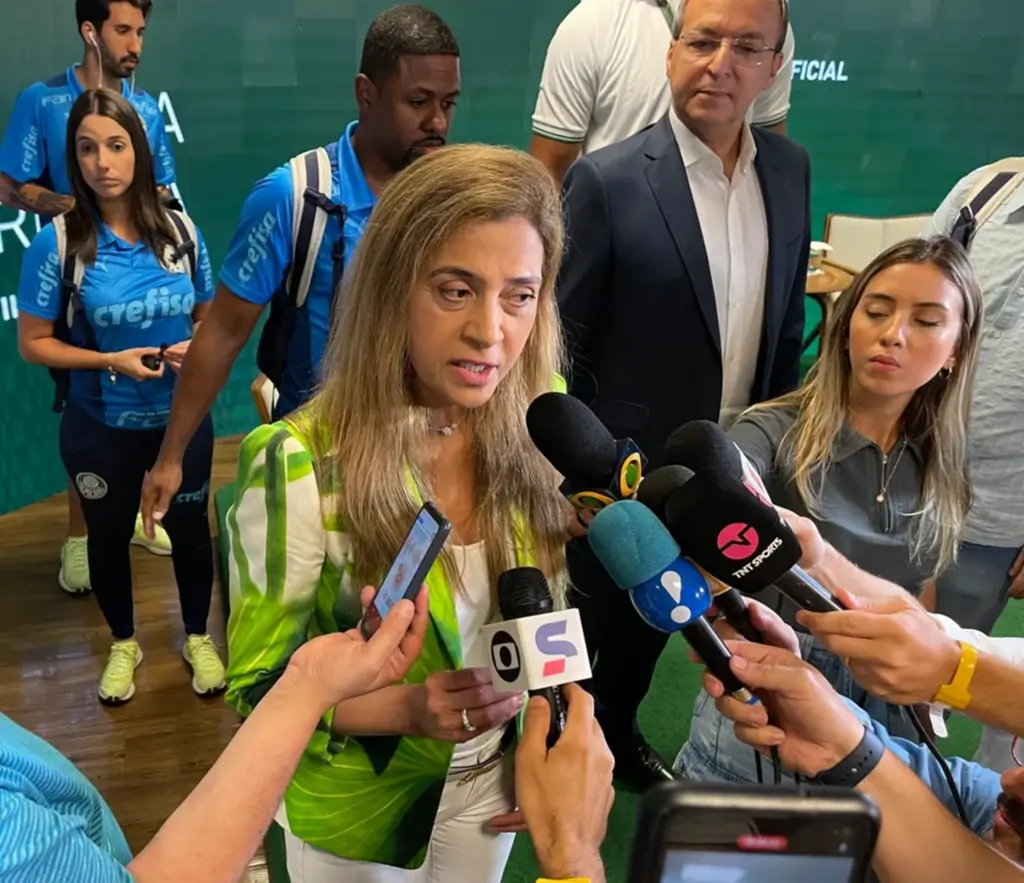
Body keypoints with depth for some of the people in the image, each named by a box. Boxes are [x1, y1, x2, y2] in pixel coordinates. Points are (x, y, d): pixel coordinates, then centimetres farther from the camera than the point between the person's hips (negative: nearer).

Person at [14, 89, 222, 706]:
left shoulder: (180, 232, -8)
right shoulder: (58, 243, -15)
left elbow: (210, 317, 5)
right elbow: (33, 342, -9)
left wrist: (194, 347, -16)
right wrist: (111, 360, -21)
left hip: (183, 417, 1)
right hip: (101, 426, -1)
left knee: (190, 528, 15)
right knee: (109, 536, 17)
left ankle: (199, 637, 40)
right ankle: (124, 644, 42)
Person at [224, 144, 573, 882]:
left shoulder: (538, 432, -16)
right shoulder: (298, 469, -28)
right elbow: (258, 685, -17)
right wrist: (405, 709, -31)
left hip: (493, 776, 4)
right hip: (358, 804, -3)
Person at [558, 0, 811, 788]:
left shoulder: (790, 170, -2)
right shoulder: (607, 179, -18)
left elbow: (786, 319, 7)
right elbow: (558, 340, -14)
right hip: (628, 467, -5)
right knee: (597, 620, 16)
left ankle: (619, 736, 50)